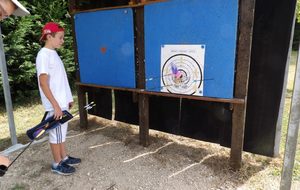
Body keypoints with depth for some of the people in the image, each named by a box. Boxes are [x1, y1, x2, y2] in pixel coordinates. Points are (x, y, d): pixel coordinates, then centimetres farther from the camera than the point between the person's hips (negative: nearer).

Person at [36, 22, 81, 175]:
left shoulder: (53, 53, 12)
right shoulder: (43, 55, -15)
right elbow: (43, 83, -20)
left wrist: (68, 99, 17)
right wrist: (55, 105, -22)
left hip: (62, 102, 9)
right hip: (55, 104, -9)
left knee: (62, 131, 18)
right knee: (56, 133, 4)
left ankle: (64, 157, 32)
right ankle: (57, 164, 19)